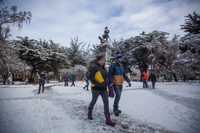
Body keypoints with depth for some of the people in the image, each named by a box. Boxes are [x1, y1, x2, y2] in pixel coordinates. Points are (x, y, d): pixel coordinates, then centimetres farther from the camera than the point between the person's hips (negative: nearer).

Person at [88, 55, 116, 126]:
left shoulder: (103, 68, 10)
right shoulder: (94, 67, -13)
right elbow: (90, 77, -17)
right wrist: (98, 84, -26)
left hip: (103, 89, 6)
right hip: (96, 89, -6)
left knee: (106, 102, -1)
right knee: (94, 101, 13)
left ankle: (108, 120, 6)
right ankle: (89, 112, 42)